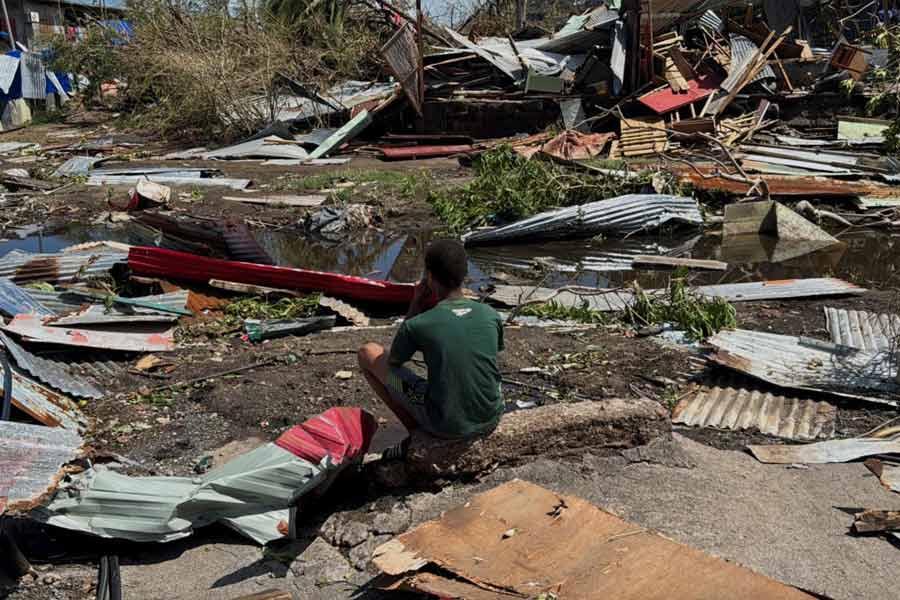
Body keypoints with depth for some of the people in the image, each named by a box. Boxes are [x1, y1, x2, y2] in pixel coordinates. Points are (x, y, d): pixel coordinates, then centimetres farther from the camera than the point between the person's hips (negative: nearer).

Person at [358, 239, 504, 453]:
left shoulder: (417, 325, -16)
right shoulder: (492, 316, -5)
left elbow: (392, 362, 6)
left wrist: (415, 306, 4)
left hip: (445, 426, -4)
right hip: (490, 420, 4)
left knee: (368, 352, 8)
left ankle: (415, 431, 10)